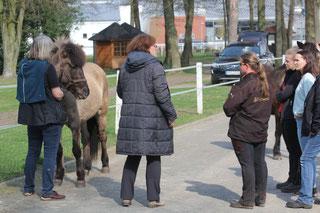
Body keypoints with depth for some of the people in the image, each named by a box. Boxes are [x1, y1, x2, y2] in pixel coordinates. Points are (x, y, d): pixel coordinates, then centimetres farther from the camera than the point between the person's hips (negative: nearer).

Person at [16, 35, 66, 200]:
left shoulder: (23, 65, 5)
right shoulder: (47, 67, -16)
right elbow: (57, 94, -14)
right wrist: (61, 94, 6)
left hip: (31, 115, 7)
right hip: (49, 116, -7)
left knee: (32, 152, 17)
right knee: (50, 154, -1)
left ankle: (28, 188, 25)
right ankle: (47, 191, 0)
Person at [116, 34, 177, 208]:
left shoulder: (125, 67, 9)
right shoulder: (155, 66, -10)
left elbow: (120, 92, 16)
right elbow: (162, 94, -14)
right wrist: (171, 115, -6)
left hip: (130, 117, 5)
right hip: (152, 117, -5)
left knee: (132, 157, 13)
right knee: (154, 158, 5)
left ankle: (126, 196, 13)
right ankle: (153, 198, 9)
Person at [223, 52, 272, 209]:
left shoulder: (244, 84, -17)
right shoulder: (265, 84, 8)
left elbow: (229, 107, -17)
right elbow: (269, 106, 17)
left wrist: (232, 113, 3)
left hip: (243, 132, -8)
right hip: (261, 130, 8)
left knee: (247, 164, -3)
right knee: (260, 162, 12)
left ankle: (248, 200, 2)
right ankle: (261, 197, 19)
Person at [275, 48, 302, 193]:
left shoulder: (296, 76, -17)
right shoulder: (290, 74, 14)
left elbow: (283, 95, -19)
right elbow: (281, 96, 18)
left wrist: (277, 93, 0)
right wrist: (280, 94, -2)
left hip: (292, 118, -10)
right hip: (286, 117, 10)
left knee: (295, 150, -3)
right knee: (292, 150, 17)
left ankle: (297, 182, 4)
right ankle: (292, 179, 27)